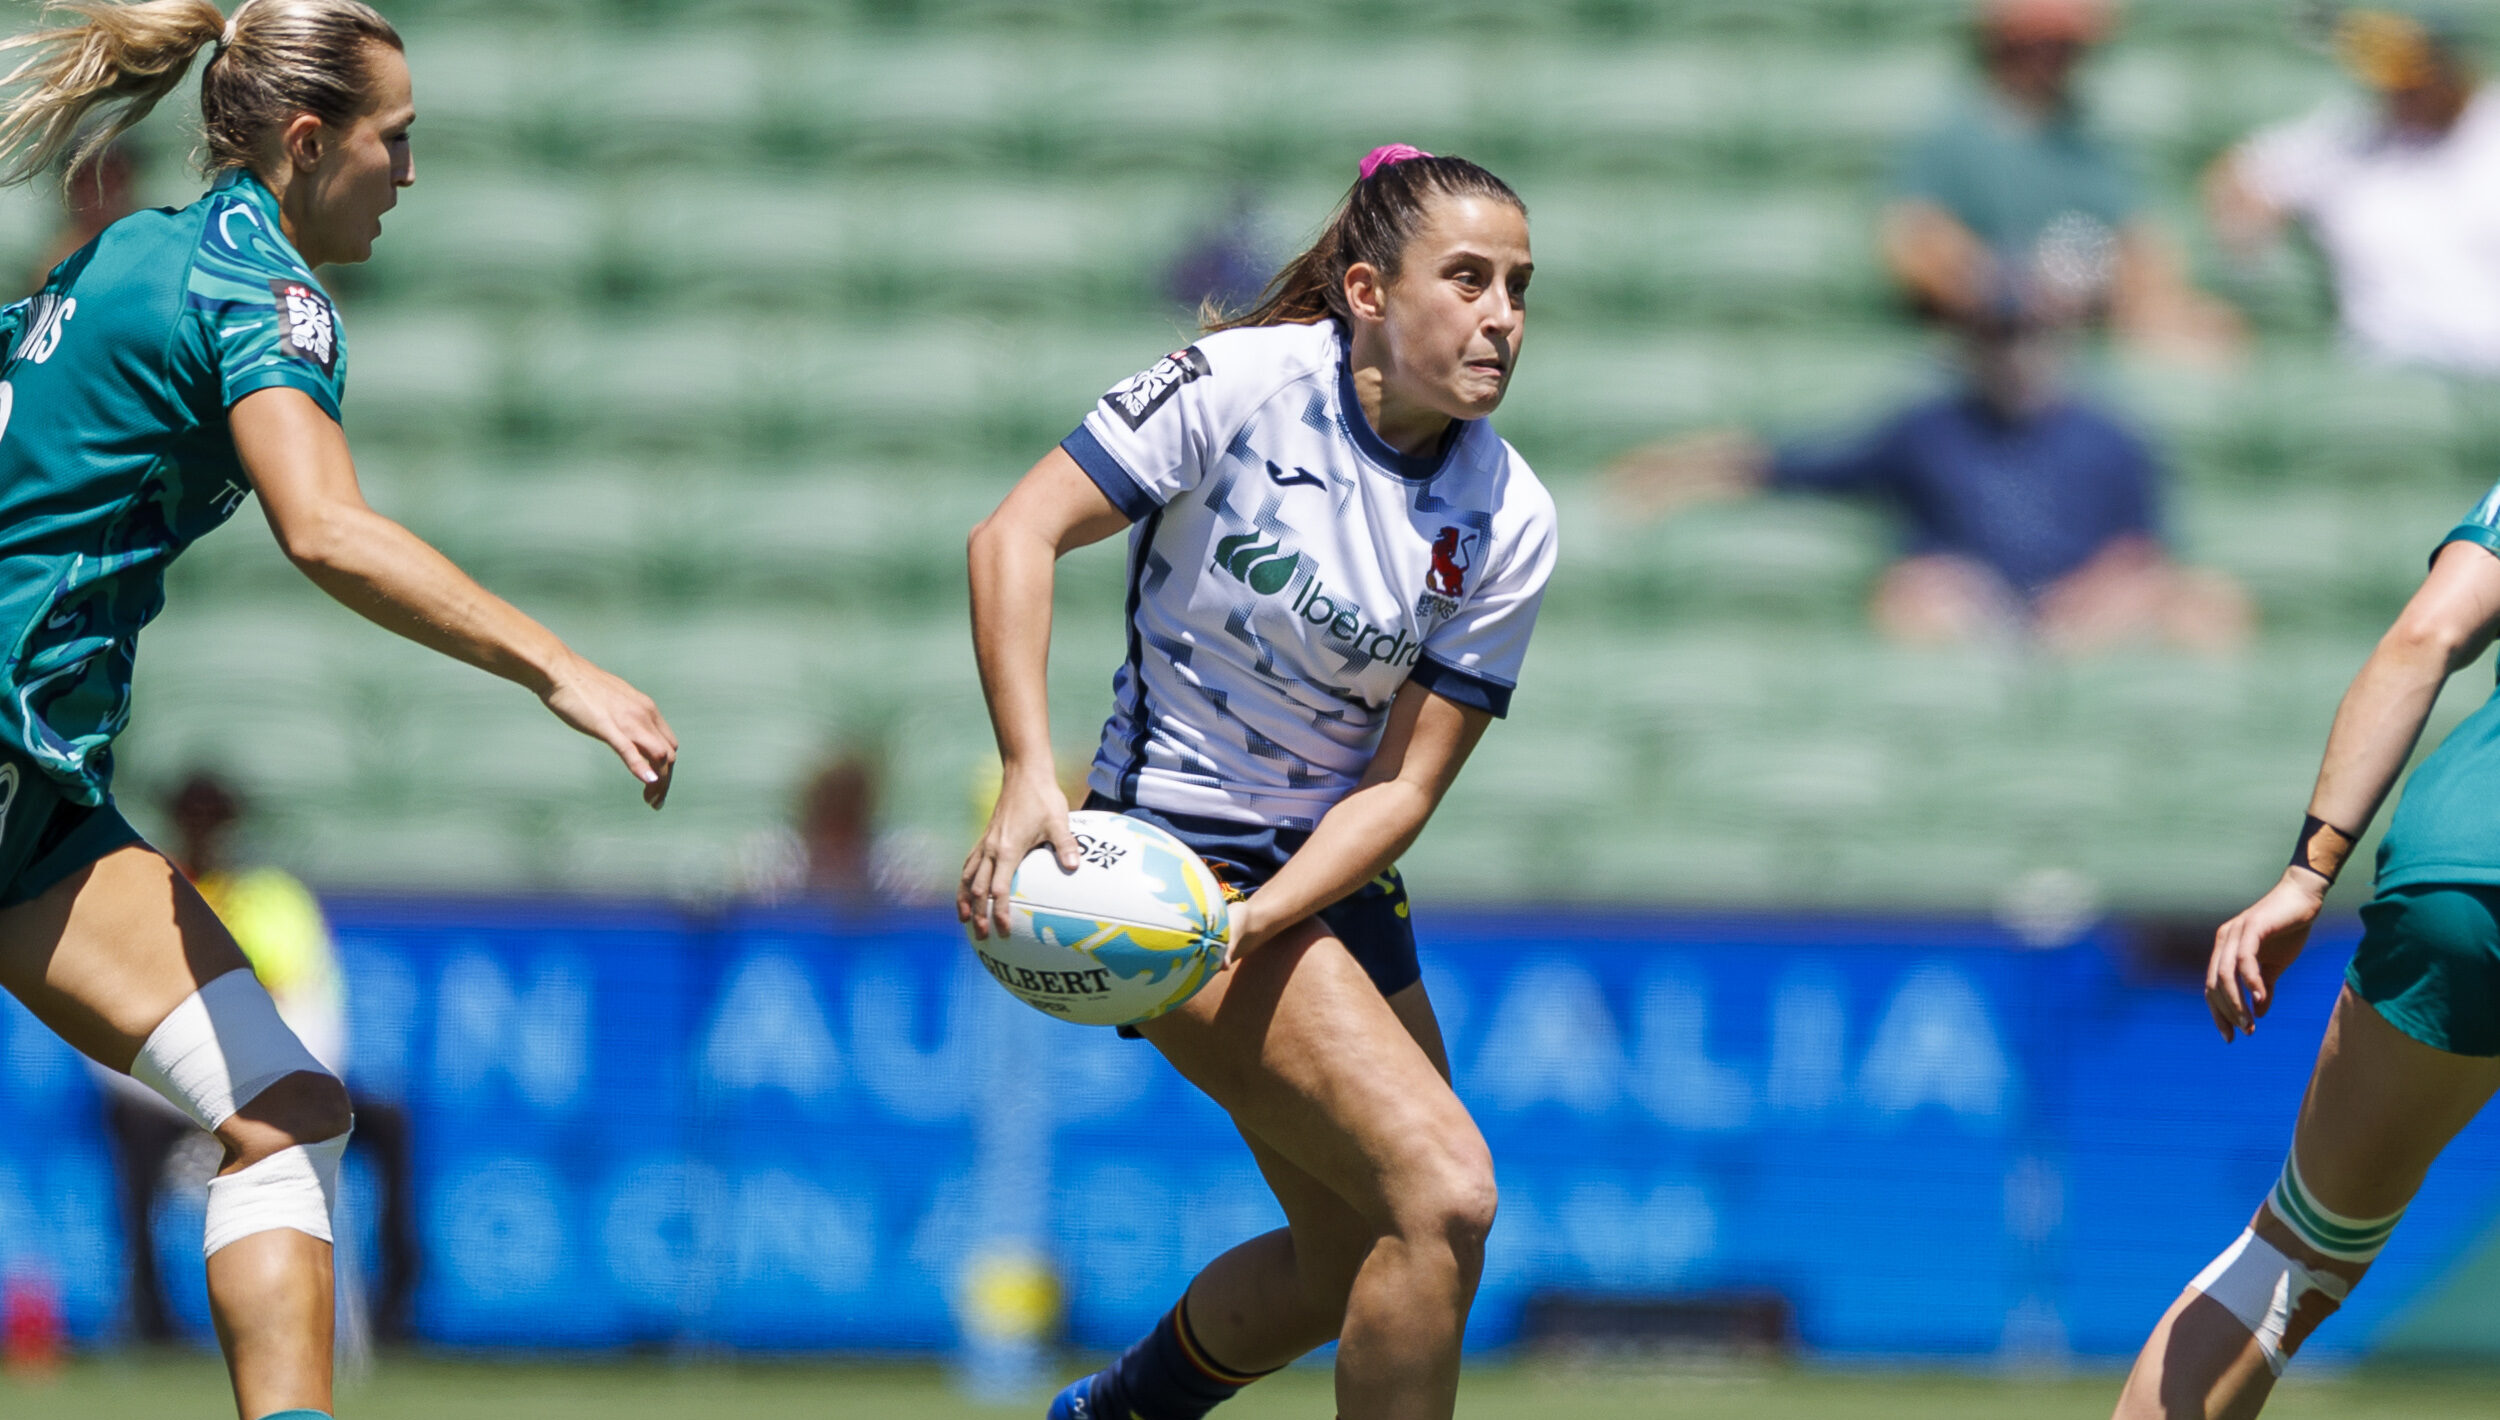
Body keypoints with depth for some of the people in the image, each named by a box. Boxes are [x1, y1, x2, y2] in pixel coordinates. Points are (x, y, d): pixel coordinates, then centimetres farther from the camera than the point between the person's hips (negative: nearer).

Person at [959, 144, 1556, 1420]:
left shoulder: (1507, 522, -5)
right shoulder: (1245, 385, -17)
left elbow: (1405, 786, -7)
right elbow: (1015, 536, -17)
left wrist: (1253, 920, -23)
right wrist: (1029, 773, -29)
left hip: (1333, 878, 7)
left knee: (1353, 1265, 16)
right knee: (1443, 1194, -21)